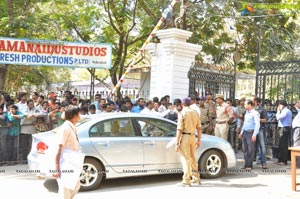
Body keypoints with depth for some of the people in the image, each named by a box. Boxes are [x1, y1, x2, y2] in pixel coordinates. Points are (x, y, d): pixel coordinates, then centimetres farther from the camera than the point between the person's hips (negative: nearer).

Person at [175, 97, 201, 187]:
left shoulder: (182, 113, -9)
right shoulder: (195, 113, 9)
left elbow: (179, 129, -14)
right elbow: (199, 128, 10)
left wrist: (177, 143, -12)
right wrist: (198, 140, 17)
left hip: (185, 136, -6)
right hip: (193, 136, 6)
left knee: (185, 159, -2)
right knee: (193, 158, 16)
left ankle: (186, 181, 0)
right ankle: (196, 179, 23)